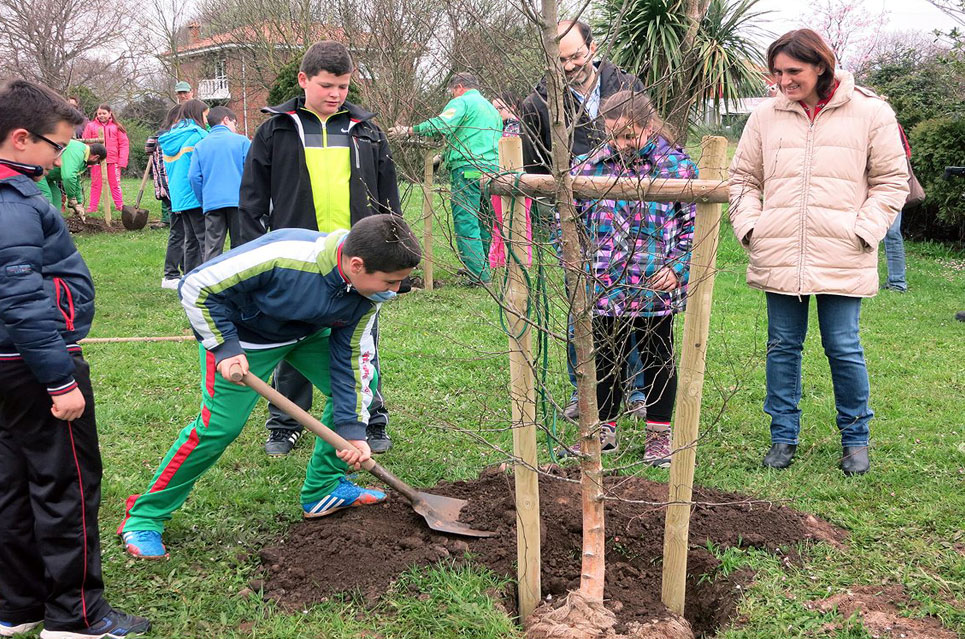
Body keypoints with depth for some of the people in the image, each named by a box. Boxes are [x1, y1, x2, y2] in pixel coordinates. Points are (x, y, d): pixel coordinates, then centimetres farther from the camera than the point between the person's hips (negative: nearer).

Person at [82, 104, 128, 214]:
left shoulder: (116, 127, 4)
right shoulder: (91, 126, 5)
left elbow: (123, 144, 2)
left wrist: (122, 161, -6)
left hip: (113, 161, 0)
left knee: (115, 184, 6)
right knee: (95, 184, 6)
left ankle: (120, 205, 12)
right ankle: (92, 207, 10)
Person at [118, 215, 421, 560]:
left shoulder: (368, 290, -20)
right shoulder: (283, 257, -41)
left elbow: (351, 355, -8)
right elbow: (197, 287, -29)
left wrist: (352, 428, -11)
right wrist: (225, 348, -29)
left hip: (307, 332, 7)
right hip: (241, 335, -6)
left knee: (361, 384, -1)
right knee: (218, 426, -12)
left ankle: (324, 491, 15)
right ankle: (144, 516, 6)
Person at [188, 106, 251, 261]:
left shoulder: (200, 146, 11)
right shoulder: (241, 141, 3)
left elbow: (194, 177, 4)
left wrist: (203, 201, 12)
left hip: (211, 203, 2)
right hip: (237, 201, -2)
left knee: (212, 249, 2)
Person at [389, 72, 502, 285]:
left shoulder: (461, 102, 1)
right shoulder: (492, 108, 28)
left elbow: (442, 124, -17)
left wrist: (410, 131, -14)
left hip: (468, 170, -8)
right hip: (493, 169, 8)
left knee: (465, 223, -8)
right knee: (483, 222, 15)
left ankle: (479, 275, -13)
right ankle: (482, 268, 22)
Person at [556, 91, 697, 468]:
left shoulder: (677, 166, -5)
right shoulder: (592, 165, 1)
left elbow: (694, 224, 0)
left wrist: (677, 267, -10)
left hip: (656, 290, -2)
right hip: (604, 288, 2)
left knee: (658, 359, 11)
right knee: (605, 359, 13)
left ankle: (659, 434, 25)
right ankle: (604, 429, 29)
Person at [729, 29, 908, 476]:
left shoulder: (870, 113, 0)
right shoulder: (766, 116, 6)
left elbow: (891, 181, 4)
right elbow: (744, 177, 15)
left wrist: (863, 230, -6)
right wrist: (749, 226, 1)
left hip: (841, 259, -2)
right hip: (778, 256, 2)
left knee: (844, 349, 3)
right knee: (783, 346, 10)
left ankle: (855, 438, 22)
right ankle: (784, 437, 23)